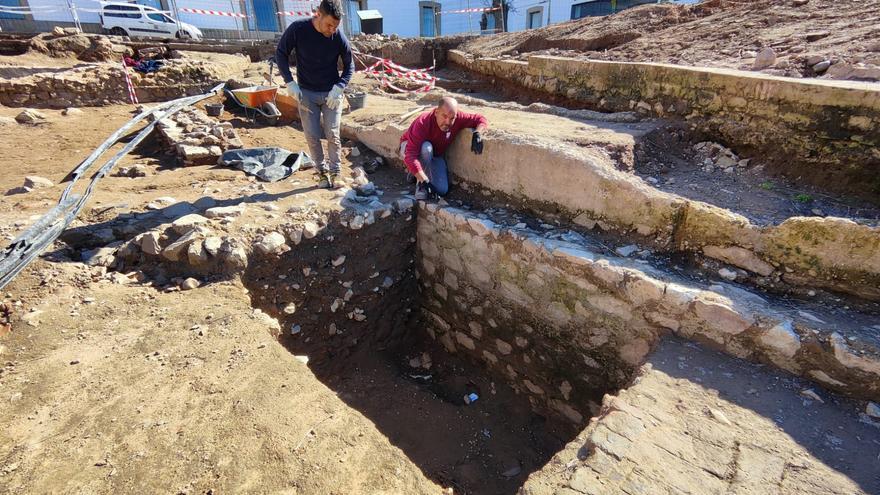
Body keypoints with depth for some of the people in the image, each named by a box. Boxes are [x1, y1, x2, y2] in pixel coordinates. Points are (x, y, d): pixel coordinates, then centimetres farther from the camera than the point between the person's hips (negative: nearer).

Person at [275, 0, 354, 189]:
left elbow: (349, 65, 0)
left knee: (332, 135, -4)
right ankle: (322, 172, 16)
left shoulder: (339, 37, -13)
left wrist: (339, 87, -14)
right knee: (312, 136, 1)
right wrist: (289, 82, -11)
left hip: (331, 93, 0)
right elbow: (281, 53, -2)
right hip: (306, 93, 1)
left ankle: (335, 173, 10)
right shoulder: (297, 28, -14)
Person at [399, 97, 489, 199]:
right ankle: (420, 184, -21)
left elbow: (481, 120, -16)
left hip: (434, 155, 4)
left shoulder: (458, 118, -24)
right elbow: (410, 156, -43)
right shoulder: (423, 123, -37)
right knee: (426, 147, -40)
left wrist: (477, 134, -39)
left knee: (442, 190, -14)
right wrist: (424, 181, -50)